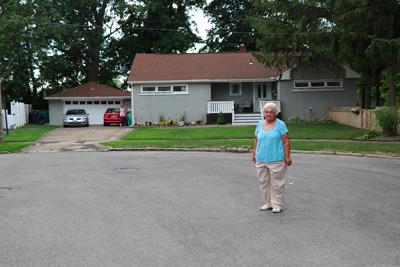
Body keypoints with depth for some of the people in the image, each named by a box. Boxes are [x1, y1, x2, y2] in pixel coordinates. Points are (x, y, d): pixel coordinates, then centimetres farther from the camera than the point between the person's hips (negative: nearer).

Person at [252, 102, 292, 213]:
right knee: (264, 182, 10)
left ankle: (277, 204, 11)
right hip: (261, 160, 5)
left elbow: (286, 142, -5)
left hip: (276, 159, -5)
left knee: (276, 183, 1)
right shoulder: (260, 124, 11)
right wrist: (254, 154, 15)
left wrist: (287, 157, -10)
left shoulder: (280, 124, -3)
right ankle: (268, 203, 22)